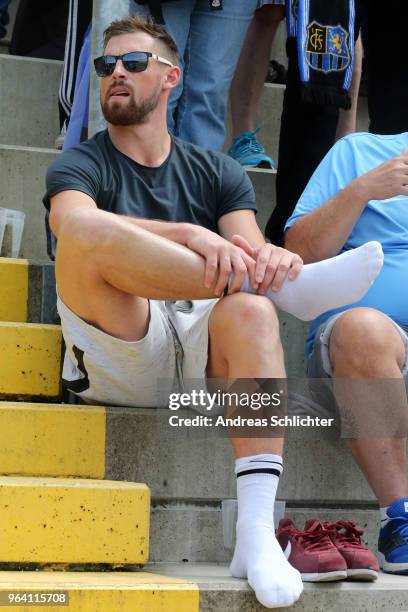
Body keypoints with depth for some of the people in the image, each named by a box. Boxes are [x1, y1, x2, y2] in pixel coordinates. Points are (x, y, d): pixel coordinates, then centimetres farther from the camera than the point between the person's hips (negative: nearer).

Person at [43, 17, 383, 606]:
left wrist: (269, 258, -25)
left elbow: (248, 252, 3)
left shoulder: (217, 173, 21)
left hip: (202, 358, 2)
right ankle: (292, 289, -25)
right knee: (88, 234, -29)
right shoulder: (79, 166, 11)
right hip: (116, 365, -2)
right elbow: (74, 222, -14)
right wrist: (192, 238, -31)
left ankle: (256, 534, -44)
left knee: (250, 311, -34)